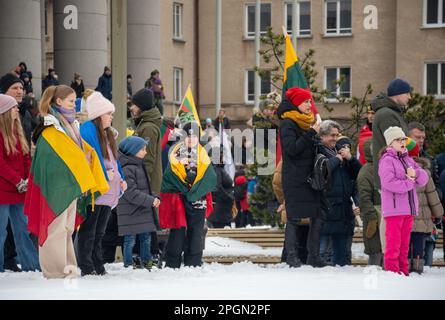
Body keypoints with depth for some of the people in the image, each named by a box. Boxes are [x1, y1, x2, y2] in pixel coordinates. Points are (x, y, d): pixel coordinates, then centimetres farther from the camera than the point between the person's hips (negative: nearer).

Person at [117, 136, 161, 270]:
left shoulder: (139, 166, 15)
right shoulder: (127, 169, -16)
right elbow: (131, 193, -22)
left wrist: (154, 198, 4)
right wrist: (150, 200, -20)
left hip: (143, 212, 9)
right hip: (130, 213, -9)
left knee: (146, 238, 12)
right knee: (130, 240, -2)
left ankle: (146, 263, 21)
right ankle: (128, 265, 5)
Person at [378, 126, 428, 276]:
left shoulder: (408, 160, 17)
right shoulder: (387, 160, -7)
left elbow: (424, 179, 12)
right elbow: (389, 182, -20)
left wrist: (415, 173, -10)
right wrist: (409, 183, -10)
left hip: (409, 209, 8)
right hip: (393, 209, -8)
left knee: (404, 243, 12)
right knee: (393, 243, -8)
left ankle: (403, 270, 16)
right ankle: (392, 271, -5)